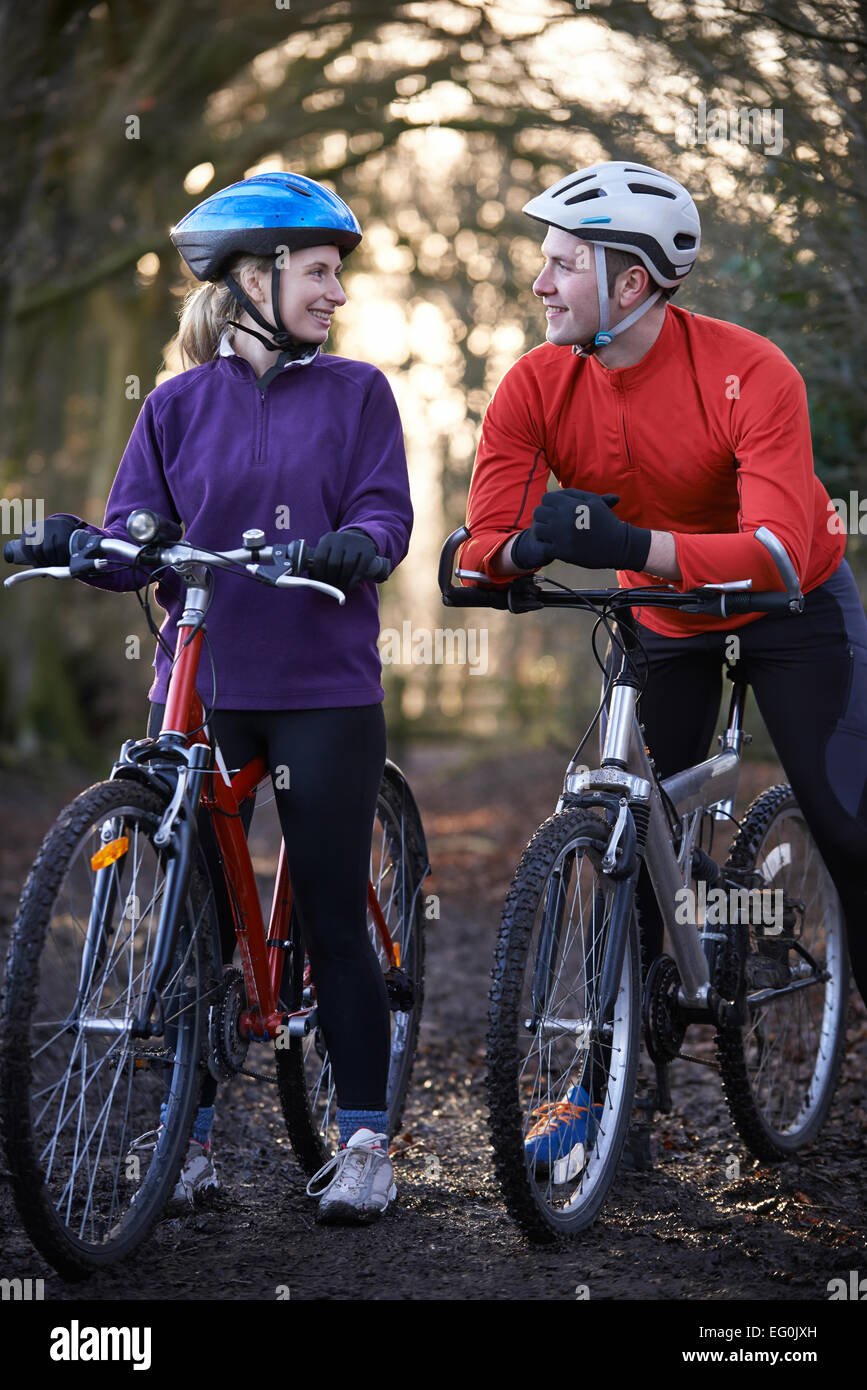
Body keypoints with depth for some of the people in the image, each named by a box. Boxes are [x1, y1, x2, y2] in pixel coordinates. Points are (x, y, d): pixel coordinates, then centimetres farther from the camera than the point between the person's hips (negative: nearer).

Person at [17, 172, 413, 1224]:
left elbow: (386, 507, -4)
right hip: (202, 689, 2)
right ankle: (189, 1140, 14)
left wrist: (356, 542, -26)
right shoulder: (180, 406, 9)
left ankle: (364, 1140, 10)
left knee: (333, 922, 0)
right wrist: (81, 545, -17)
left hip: (323, 691, -1)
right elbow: (137, 534, 5)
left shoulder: (356, 393, 7)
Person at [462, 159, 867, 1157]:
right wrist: (536, 538, -48)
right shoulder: (536, 388, -19)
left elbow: (781, 556, -42)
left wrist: (632, 544, -57)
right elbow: (480, 555, -24)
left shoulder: (750, 375, -31)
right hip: (659, 620, 3)